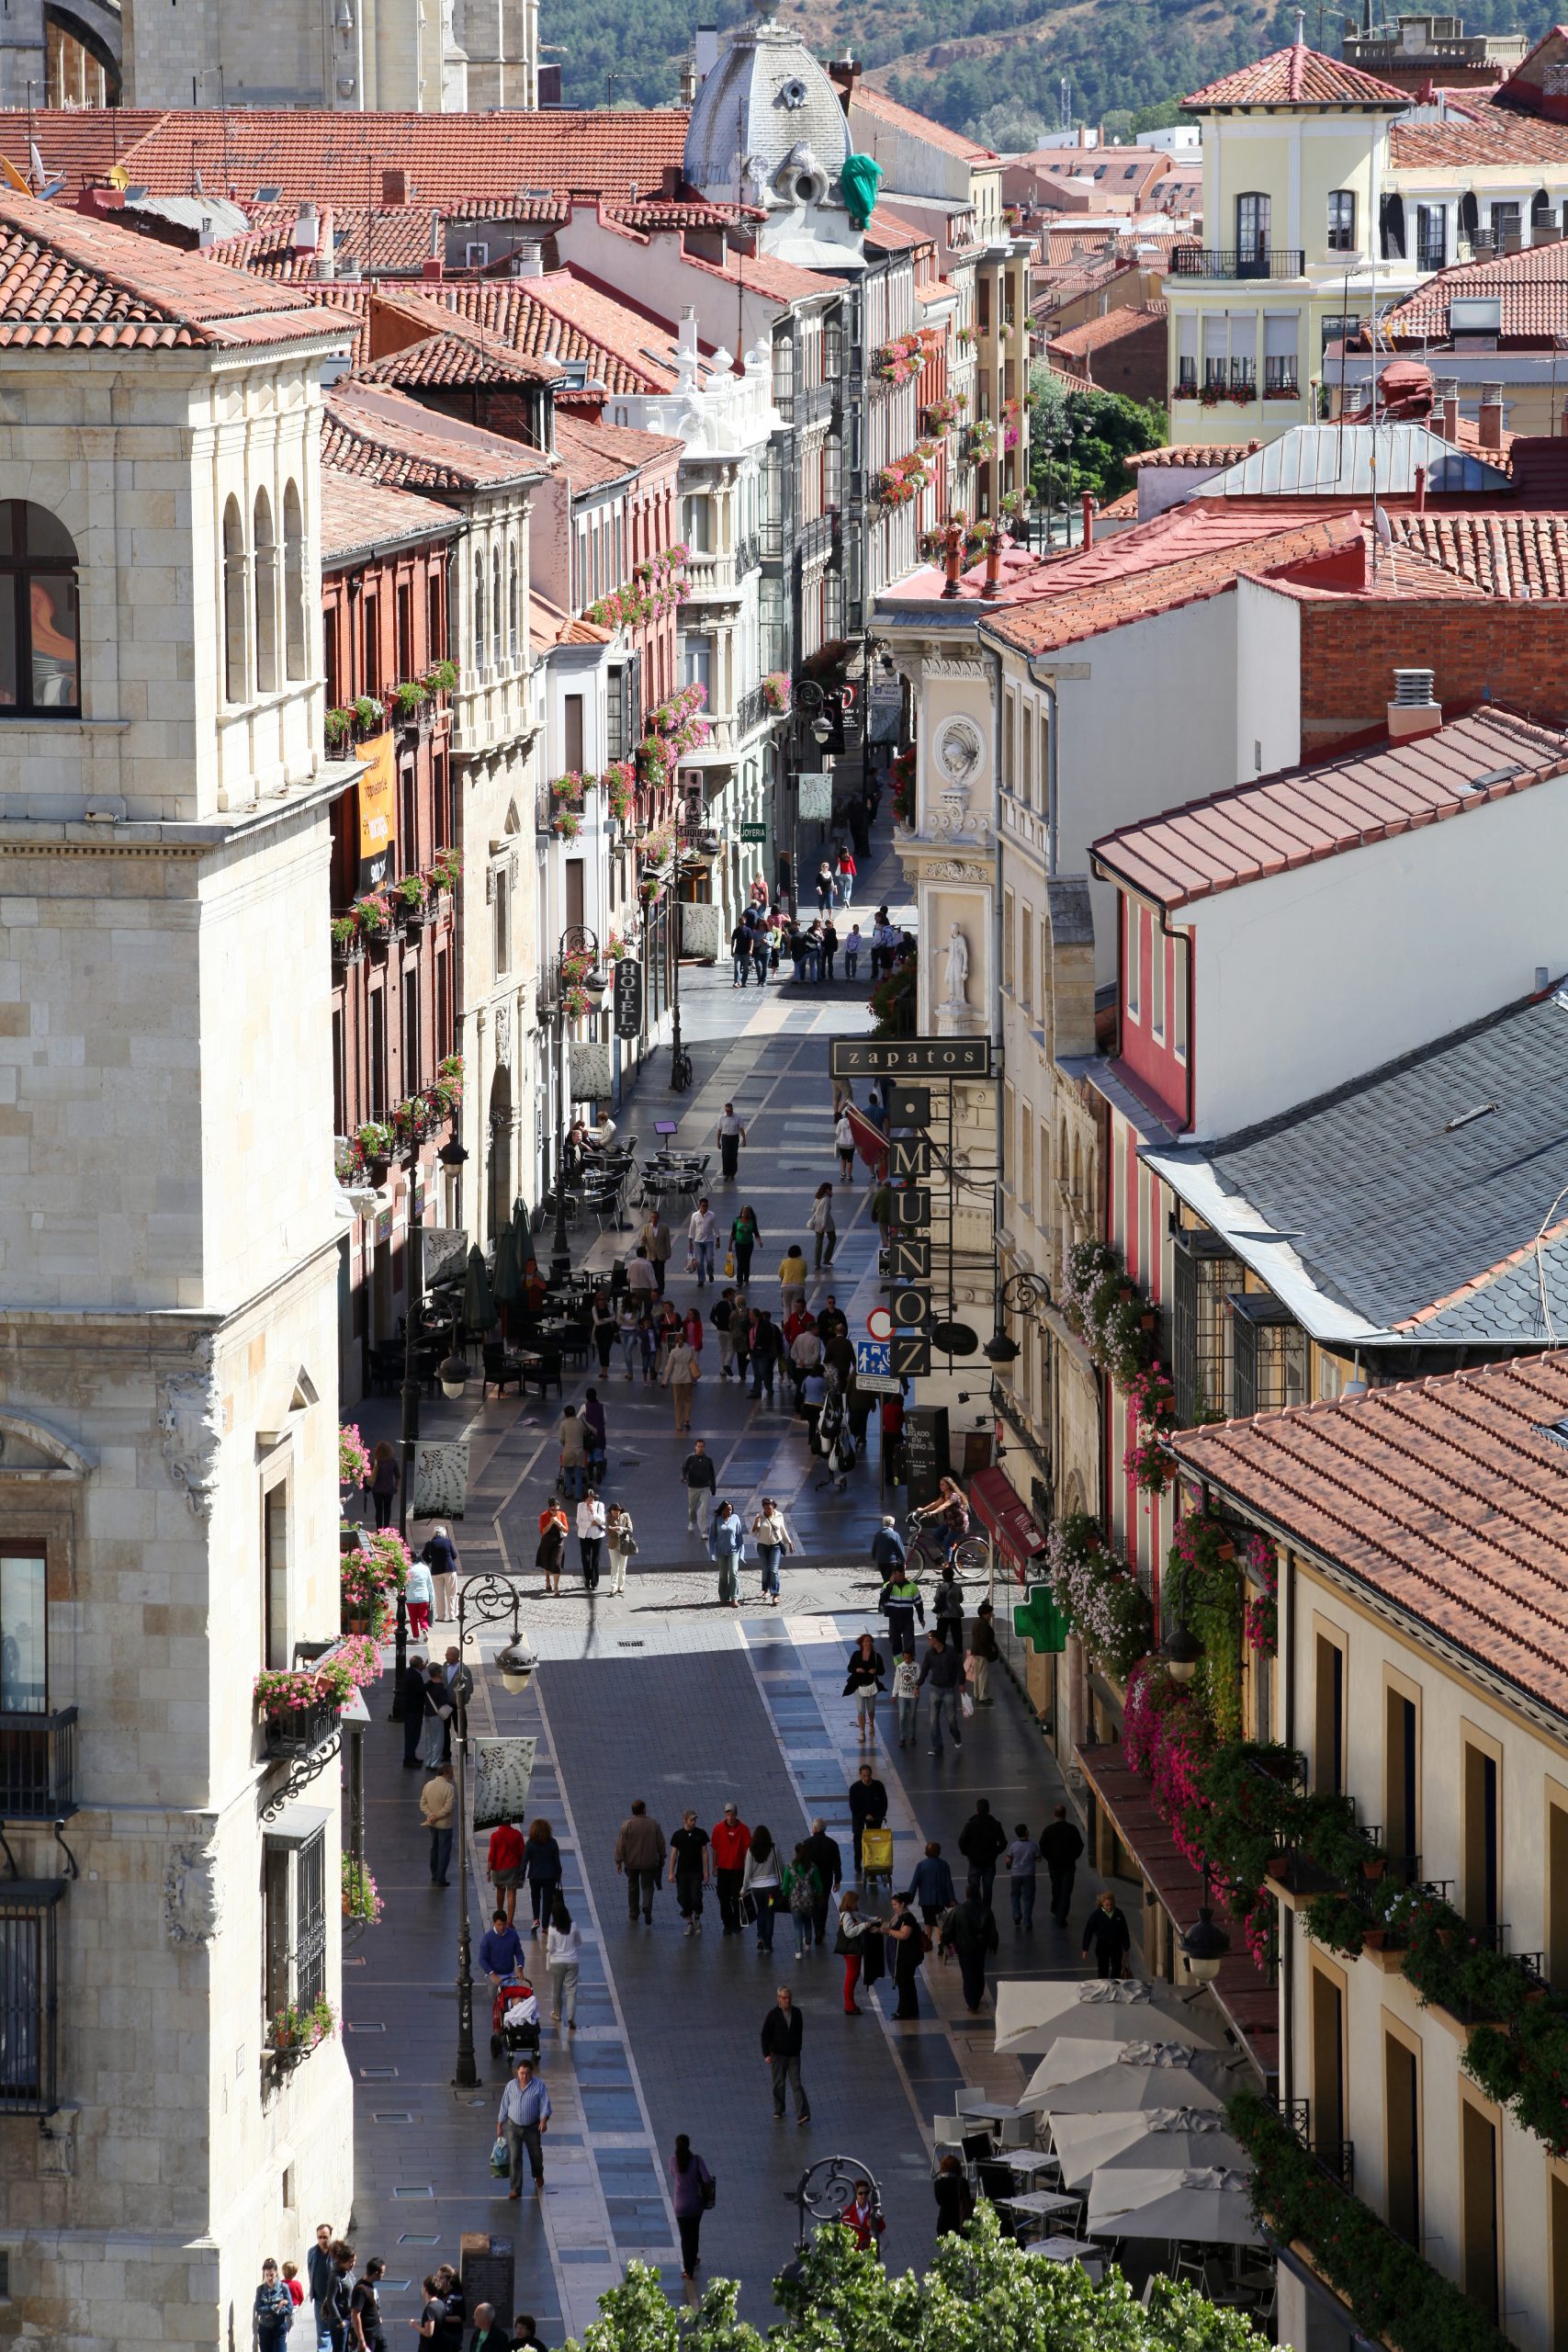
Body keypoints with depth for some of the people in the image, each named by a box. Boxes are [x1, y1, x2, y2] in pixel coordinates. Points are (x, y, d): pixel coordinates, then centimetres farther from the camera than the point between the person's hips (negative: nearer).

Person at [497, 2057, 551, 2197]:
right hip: (513, 2127, 1)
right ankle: (515, 2189, -1)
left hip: (532, 2127, -1)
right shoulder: (511, 2086, -2)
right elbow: (504, 2106, 6)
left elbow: (545, 2104, -12)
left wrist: (544, 2120, -29)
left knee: (535, 2154, 18)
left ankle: (538, 2175, 48)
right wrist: (499, 2125, 8)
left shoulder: (539, 2086, -9)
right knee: (514, 2158, -5)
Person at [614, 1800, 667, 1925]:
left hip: (631, 1862, 0)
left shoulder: (627, 1825, -10)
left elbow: (621, 1844, -9)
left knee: (633, 1886, 15)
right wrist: (662, 1858, 17)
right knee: (647, 1886, 8)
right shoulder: (654, 1825, -5)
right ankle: (647, 1906, -18)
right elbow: (661, 1844, 3)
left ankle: (633, 1913, 23)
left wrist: (619, 1861, -2)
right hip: (649, 1862, 0)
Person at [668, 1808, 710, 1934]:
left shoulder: (701, 1834, 0)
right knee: (683, 1898, 1)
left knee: (696, 1898, -9)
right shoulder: (677, 1835, 0)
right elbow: (673, 1854, 3)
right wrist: (671, 1873, 0)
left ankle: (697, 1918, 17)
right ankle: (689, 1923, 15)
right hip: (682, 1872, 1)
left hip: (697, 1872, -1)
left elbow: (704, 1852, 4)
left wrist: (706, 1871, 1)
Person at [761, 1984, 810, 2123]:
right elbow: (765, 2035, -5)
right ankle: (779, 2110, 27)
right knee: (779, 2084, 9)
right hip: (777, 2054, -1)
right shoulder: (773, 2015, -8)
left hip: (793, 2055, 1)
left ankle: (802, 2114, -12)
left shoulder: (796, 2013, 1)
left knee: (796, 2084, -5)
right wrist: (767, 2054, -9)